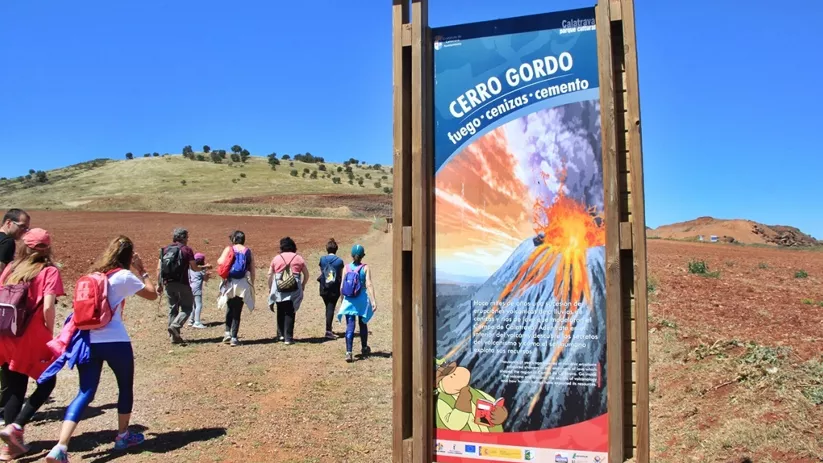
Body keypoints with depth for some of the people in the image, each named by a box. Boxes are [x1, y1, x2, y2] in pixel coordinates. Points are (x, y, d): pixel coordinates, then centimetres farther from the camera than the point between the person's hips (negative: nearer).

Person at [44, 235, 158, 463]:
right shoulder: (124, 276, -7)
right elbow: (152, 294, 2)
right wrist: (142, 270, 11)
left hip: (88, 341, 5)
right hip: (115, 342, -5)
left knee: (85, 393, 4)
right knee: (126, 387, 17)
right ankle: (123, 436, 32)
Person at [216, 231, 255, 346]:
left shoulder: (229, 249, 0)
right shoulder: (248, 252, 5)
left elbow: (221, 262, -14)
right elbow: (252, 271, 3)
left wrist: (218, 260, 9)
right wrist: (251, 285, 11)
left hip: (230, 283, 0)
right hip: (243, 285, 1)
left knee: (230, 309, 18)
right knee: (237, 311, 6)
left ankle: (228, 333, 9)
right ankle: (234, 338, 3)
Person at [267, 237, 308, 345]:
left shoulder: (276, 258, 7)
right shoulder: (298, 258, 6)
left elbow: (270, 275, 5)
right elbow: (306, 274, 10)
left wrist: (270, 288, 16)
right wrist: (303, 285, 25)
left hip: (279, 289, 1)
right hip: (294, 290, -1)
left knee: (280, 312, 18)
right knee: (290, 313, 4)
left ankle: (281, 334, 22)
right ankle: (288, 338, 2)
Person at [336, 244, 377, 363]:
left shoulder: (346, 268, 0)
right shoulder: (365, 268, -5)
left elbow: (342, 286, 1)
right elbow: (369, 285, -14)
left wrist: (342, 300, 14)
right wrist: (373, 301, -16)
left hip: (348, 300, 0)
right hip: (362, 299, 0)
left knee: (350, 326, 0)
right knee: (363, 324, 19)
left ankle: (348, 352, -15)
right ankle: (364, 348, 36)